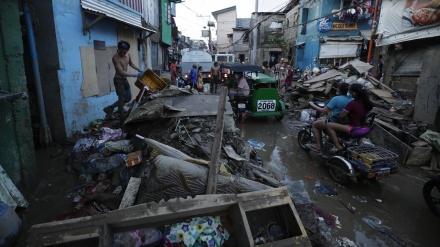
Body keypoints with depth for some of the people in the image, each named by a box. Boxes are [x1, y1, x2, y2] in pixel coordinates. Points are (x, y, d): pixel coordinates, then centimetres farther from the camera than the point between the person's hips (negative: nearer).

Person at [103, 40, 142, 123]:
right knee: (122, 99, -7)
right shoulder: (115, 58, -24)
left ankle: (110, 108, 24)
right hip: (118, 80, -8)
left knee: (128, 98, 14)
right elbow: (121, 72, -28)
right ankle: (122, 120, 2)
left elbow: (131, 63, 20)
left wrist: (139, 70, 9)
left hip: (124, 79, 8)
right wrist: (135, 75, -28)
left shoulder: (128, 55, -2)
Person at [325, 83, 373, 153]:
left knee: (329, 125, -11)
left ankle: (338, 147, -13)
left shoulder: (352, 103, -20)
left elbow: (341, 116, -17)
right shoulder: (366, 102, 3)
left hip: (354, 129, -9)